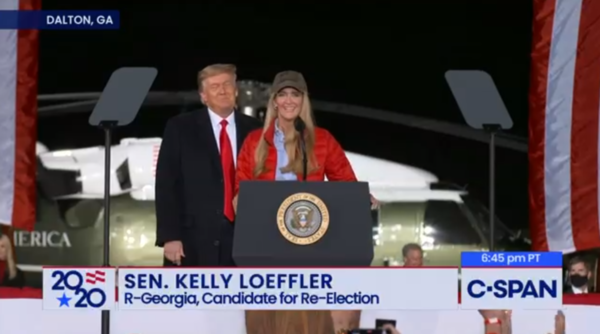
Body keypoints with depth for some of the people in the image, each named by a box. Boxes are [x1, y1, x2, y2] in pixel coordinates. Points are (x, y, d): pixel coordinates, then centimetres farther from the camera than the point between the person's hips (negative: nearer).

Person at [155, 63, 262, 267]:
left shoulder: (253, 130, 10)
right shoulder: (180, 128, 3)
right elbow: (166, 186, -1)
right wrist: (169, 236, -10)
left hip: (242, 240, 3)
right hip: (193, 242, -2)